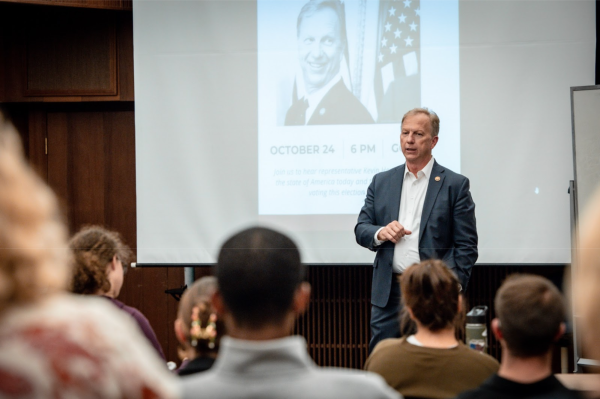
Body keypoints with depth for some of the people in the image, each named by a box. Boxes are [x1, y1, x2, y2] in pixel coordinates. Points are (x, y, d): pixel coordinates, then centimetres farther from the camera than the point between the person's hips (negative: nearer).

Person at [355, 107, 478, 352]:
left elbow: (467, 246, -1)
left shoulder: (455, 185, 1)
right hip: (388, 294, 3)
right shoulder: (381, 182, 12)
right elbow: (361, 229, 12)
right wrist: (380, 233, -11)